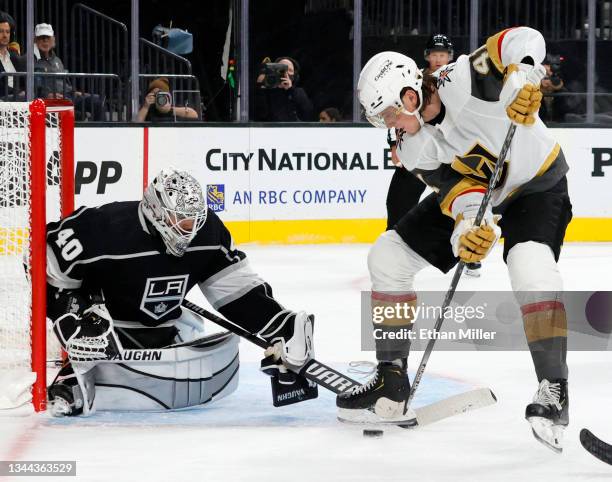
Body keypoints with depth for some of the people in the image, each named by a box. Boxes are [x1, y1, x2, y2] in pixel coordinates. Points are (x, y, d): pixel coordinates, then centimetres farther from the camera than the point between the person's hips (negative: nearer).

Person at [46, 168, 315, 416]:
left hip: (167, 327, 6)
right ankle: (74, 381, -11)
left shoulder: (207, 231, -11)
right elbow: (49, 272, -18)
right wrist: (76, 323, -24)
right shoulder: (106, 230, -27)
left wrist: (281, 329, -14)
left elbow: (237, 289, -4)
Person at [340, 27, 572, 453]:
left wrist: (522, 78, -47)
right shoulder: (415, 151, -13)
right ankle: (392, 377, 8)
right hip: (479, 192, 7)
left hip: (538, 183, -7)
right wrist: (469, 227, -40)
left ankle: (553, 389, -27)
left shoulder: (462, 81, -29)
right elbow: (463, 191, -20)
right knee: (387, 257, 0)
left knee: (532, 267, -35)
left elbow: (525, 40, -28)